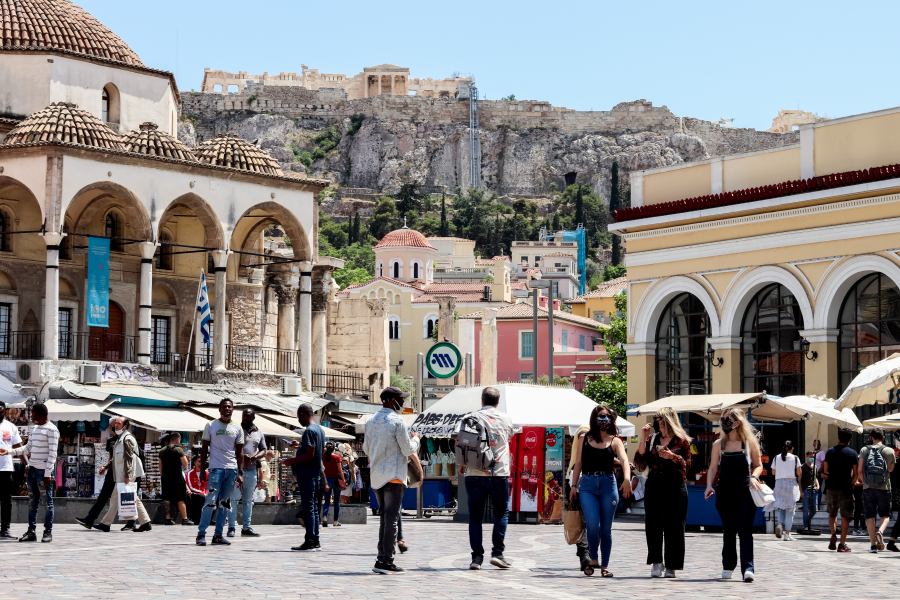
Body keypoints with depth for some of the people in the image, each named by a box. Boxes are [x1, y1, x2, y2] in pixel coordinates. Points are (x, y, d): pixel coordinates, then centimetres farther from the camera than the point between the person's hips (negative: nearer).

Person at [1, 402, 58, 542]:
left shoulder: (51, 430, -8)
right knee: (32, 502, 9)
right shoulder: (34, 429, 18)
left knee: (47, 502, -2)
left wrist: (48, 473, -17)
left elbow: (52, 453, -12)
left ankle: (48, 532, 2)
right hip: (32, 470, 8)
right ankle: (31, 531, 12)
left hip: (43, 471, -8)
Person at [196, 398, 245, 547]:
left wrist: (240, 472, 5)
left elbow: (239, 452, 12)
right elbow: (204, 449, 5)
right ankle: (201, 534, -5)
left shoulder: (237, 429, 11)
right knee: (210, 501, -10)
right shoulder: (211, 426, 4)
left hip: (232, 469, 3)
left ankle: (218, 535, 8)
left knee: (225, 503, 4)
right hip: (216, 468, -3)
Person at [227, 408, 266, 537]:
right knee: (234, 498, -7)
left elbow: (263, 450, 17)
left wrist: (257, 456, -5)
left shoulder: (259, 433, 15)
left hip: (252, 470, 5)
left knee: (248, 500, 8)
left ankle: (246, 527, 13)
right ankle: (231, 527, -6)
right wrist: (241, 456, -17)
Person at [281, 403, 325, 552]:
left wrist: (291, 461, -12)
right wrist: (300, 446, 24)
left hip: (306, 475, -9)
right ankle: (315, 542, 13)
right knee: (313, 508, 11)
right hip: (316, 474, 9)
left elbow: (310, 455, -21)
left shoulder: (309, 431, -15)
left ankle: (310, 542, -9)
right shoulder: (320, 430, 14)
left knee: (308, 508, -8)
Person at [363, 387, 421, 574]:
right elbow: (408, 450, -10)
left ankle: (382, 558, 11)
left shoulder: (370, 422, 10)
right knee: (391, 518, -5)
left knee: (384, 517, 14)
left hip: (375, 476, 7)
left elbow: (366, 449, 17)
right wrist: (415, 438, 9)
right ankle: (386, 561, -9)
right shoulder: (397, 422, -12)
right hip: (393, 476, -7)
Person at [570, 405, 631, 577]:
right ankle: (593, 559, 9)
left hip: (608, 485, 0)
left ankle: (605, 565, 14)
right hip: (587, 485, 0)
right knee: (593, 525, -14)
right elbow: (578, 463, 11)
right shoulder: (584, 438, 9)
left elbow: (624, 460, -13)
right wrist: (574, 486, 6)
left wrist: (627, 479, -31)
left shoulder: (615, 441, 4)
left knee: (606, 529, 3)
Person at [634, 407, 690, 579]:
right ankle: (656, 563, 1)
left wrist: (673, 457, -14)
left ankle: (671, 566, 4)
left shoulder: (682, 440, 4)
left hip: (675, 487, -3)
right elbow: (640, 464, 5)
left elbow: (687, 466, 4)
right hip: (654, 486, 3)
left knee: (673, 526, -2)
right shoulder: (652, 440, 12)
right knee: (653, 525, -4)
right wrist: (643, 439, -1)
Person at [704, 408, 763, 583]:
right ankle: (728, 566, 23)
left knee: (744, 529, -12)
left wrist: (754, 477, -13)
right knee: (728, 530, 10)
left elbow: (758, 465, 8)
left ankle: (748, 568, -18)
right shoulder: (719, 444, 10)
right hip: (725, 491, 3)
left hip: (745, 490, -3)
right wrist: (709, 486, -8)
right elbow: (713, 468, 7)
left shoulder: (750, 442, 3)